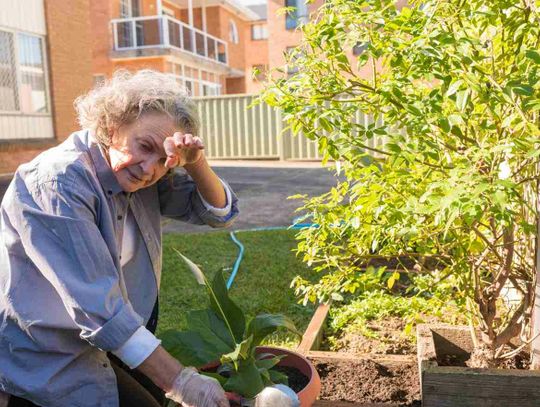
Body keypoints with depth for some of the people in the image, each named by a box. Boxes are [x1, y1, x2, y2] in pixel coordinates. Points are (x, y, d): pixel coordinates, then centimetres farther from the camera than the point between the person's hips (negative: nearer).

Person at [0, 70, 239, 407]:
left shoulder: (138, 173, -6)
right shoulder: (59, 182, -28)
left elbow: (219, 213, -3)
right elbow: (97, 306, -33)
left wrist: (196, 164, -24)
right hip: (47, 355, -6)